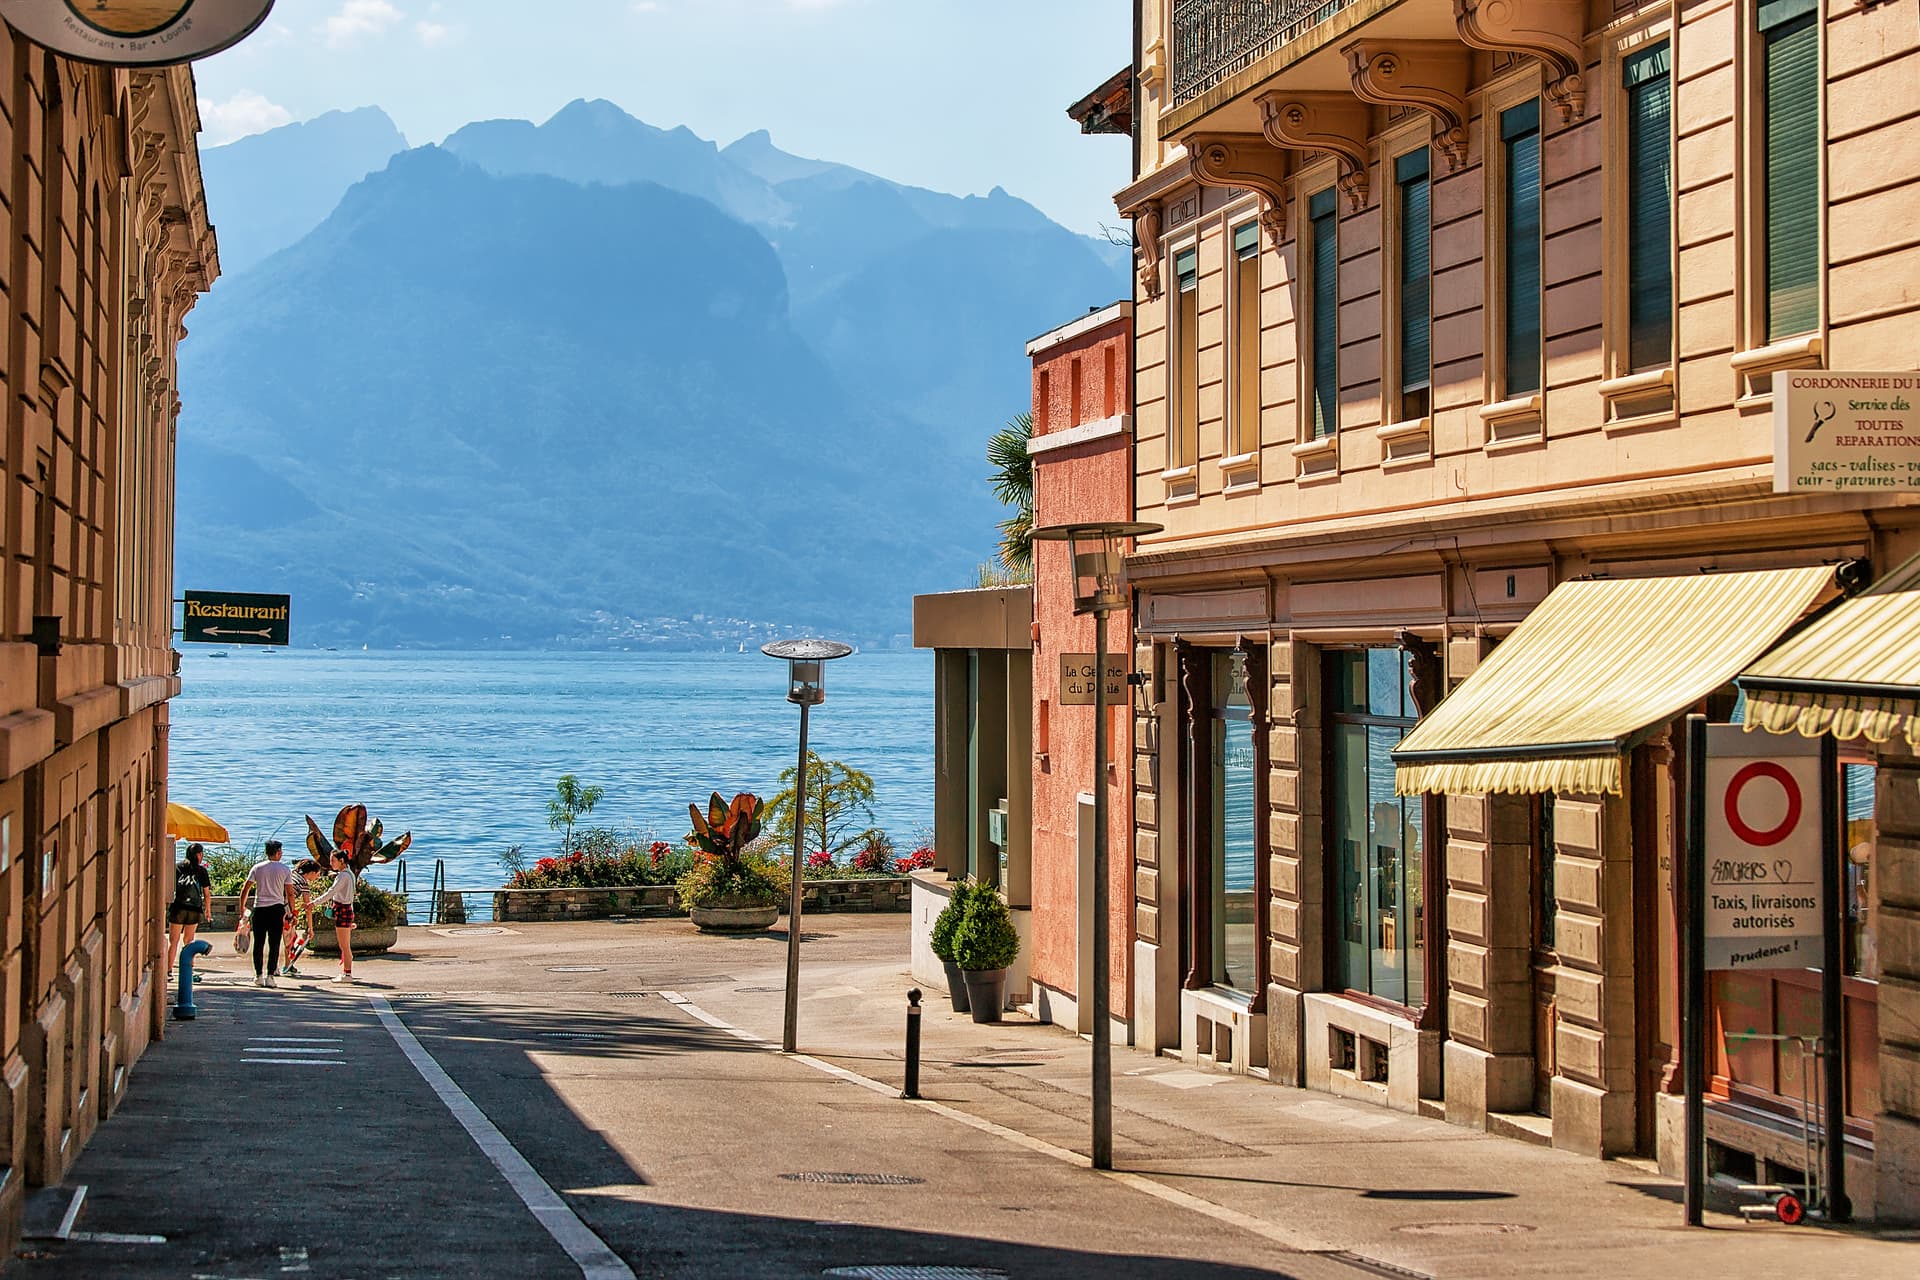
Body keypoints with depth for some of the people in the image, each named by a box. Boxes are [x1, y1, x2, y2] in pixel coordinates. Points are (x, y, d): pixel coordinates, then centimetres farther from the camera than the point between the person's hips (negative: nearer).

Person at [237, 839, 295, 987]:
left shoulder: (257, 868, 5)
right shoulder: (285, 869, -1)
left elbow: (245, 889, 4)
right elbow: (289, 893, -1)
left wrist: (242, 907, 15)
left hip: (259, 908, 2)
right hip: (277, 908, -2)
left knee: (258, 944, 10)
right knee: (274, 944, 0)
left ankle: (258, 976, 13)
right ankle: (270, 976, -6)